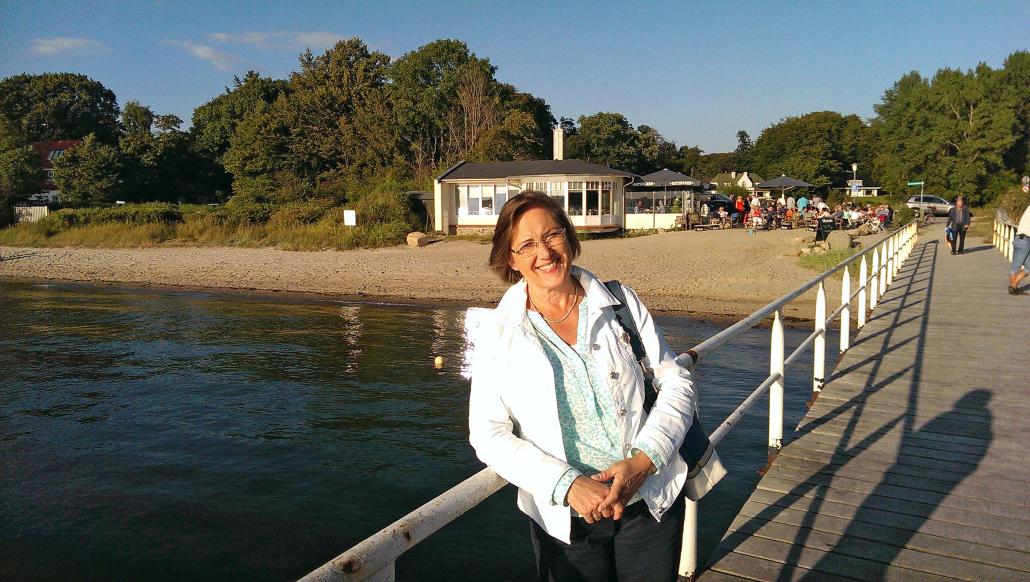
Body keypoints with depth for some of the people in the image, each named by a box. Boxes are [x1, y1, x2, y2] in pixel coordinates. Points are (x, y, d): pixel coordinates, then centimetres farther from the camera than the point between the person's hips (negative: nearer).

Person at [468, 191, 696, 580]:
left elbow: (675, 382, 0)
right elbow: (488, 434, -8)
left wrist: (643, 461, -15)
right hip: (565, 517, -1)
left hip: (652, 502, 1)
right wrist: (568, 485, -19)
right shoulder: (496, 333, -5)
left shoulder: (622, 303, -1)